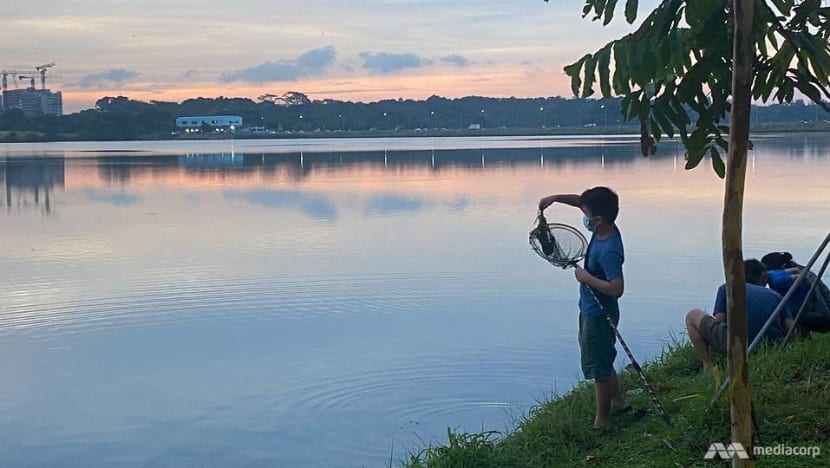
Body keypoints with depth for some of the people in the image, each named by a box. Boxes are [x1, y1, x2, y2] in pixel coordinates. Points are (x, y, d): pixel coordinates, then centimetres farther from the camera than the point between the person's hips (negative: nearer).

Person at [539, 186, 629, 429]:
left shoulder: (608, 251, -30)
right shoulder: (603, 228, -4)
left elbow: (616, 288, -35)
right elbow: (581, 201, 10)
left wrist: (586, 277, -26)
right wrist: (556, 198, -4)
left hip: (599, 315, -10)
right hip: (591, 311, 10)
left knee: (598, 367, 3)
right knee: (602, 363, 25)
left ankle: (602, 421, 16)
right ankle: (618, 402, 41)